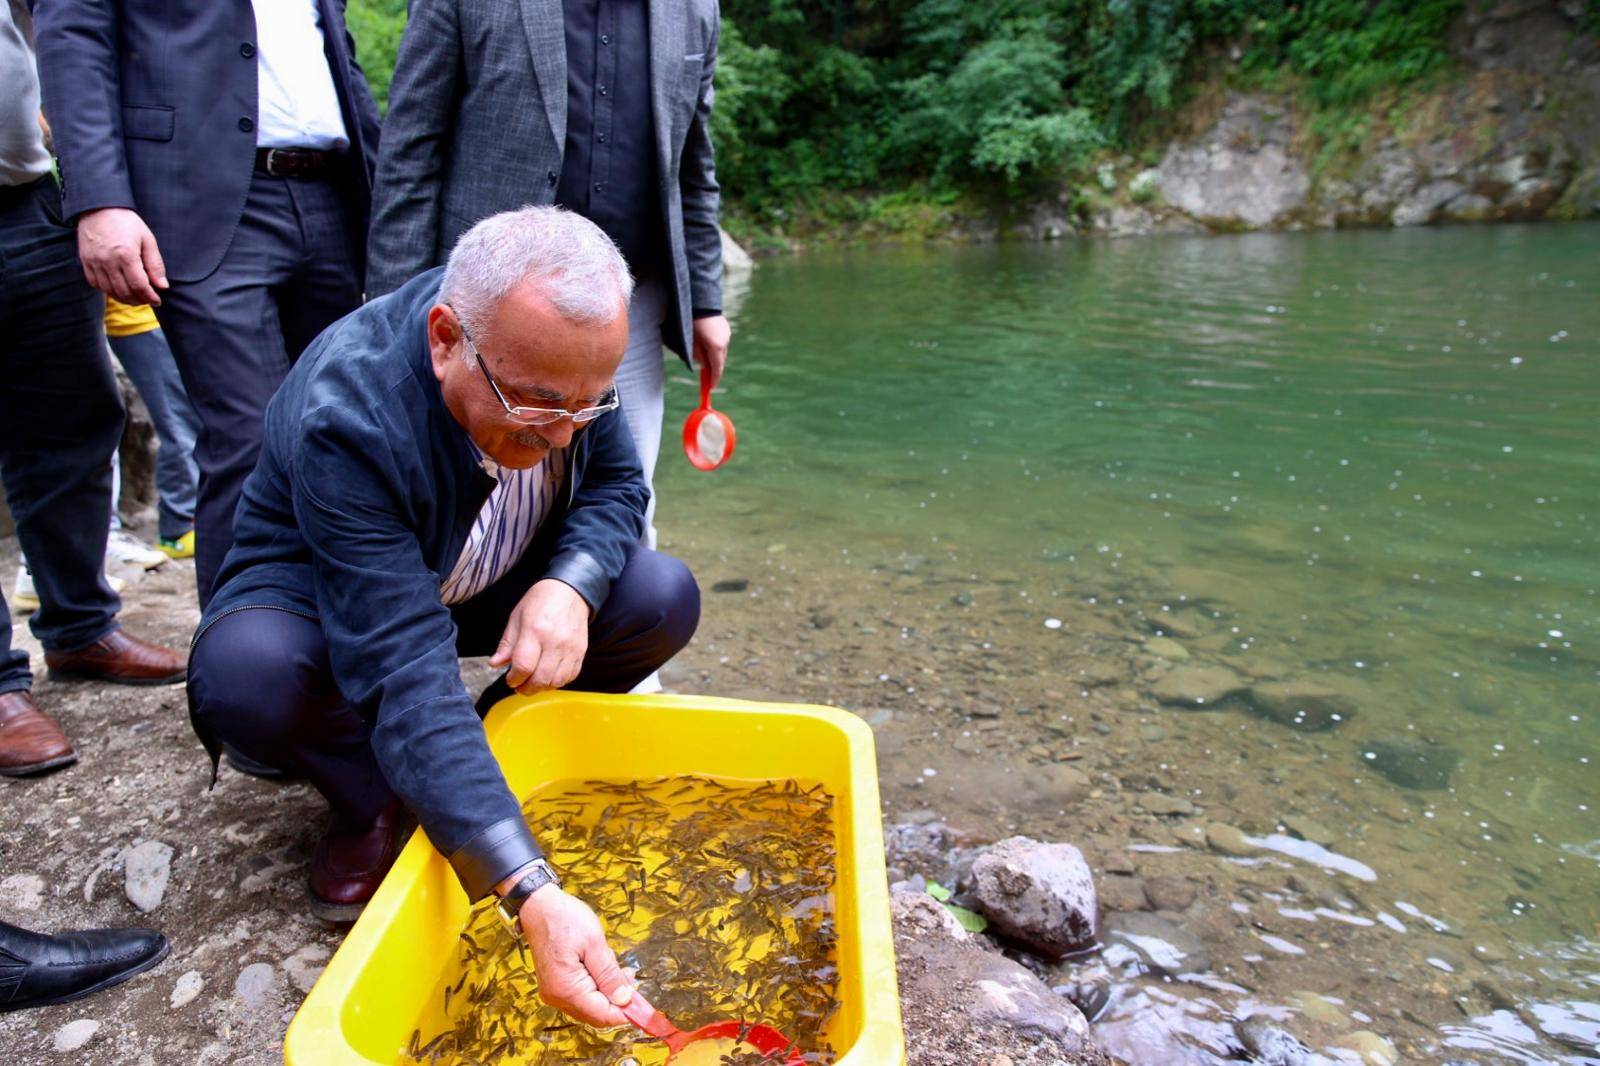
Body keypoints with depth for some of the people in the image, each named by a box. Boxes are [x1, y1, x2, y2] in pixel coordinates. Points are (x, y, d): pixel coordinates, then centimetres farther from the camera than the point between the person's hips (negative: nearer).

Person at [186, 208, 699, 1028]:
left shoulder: (560, 352, -22)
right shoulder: (347, 417, -38)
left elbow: (617, 483, -8)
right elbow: (404, 675, -44)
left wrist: (570, 584, -32)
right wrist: (531, 893, -52)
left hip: (491, 583, 5)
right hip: (319, 586, -4)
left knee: (662, 598, -18)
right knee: (244, 675, -37)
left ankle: (497, 751, 4)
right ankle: (370, 805, -3)